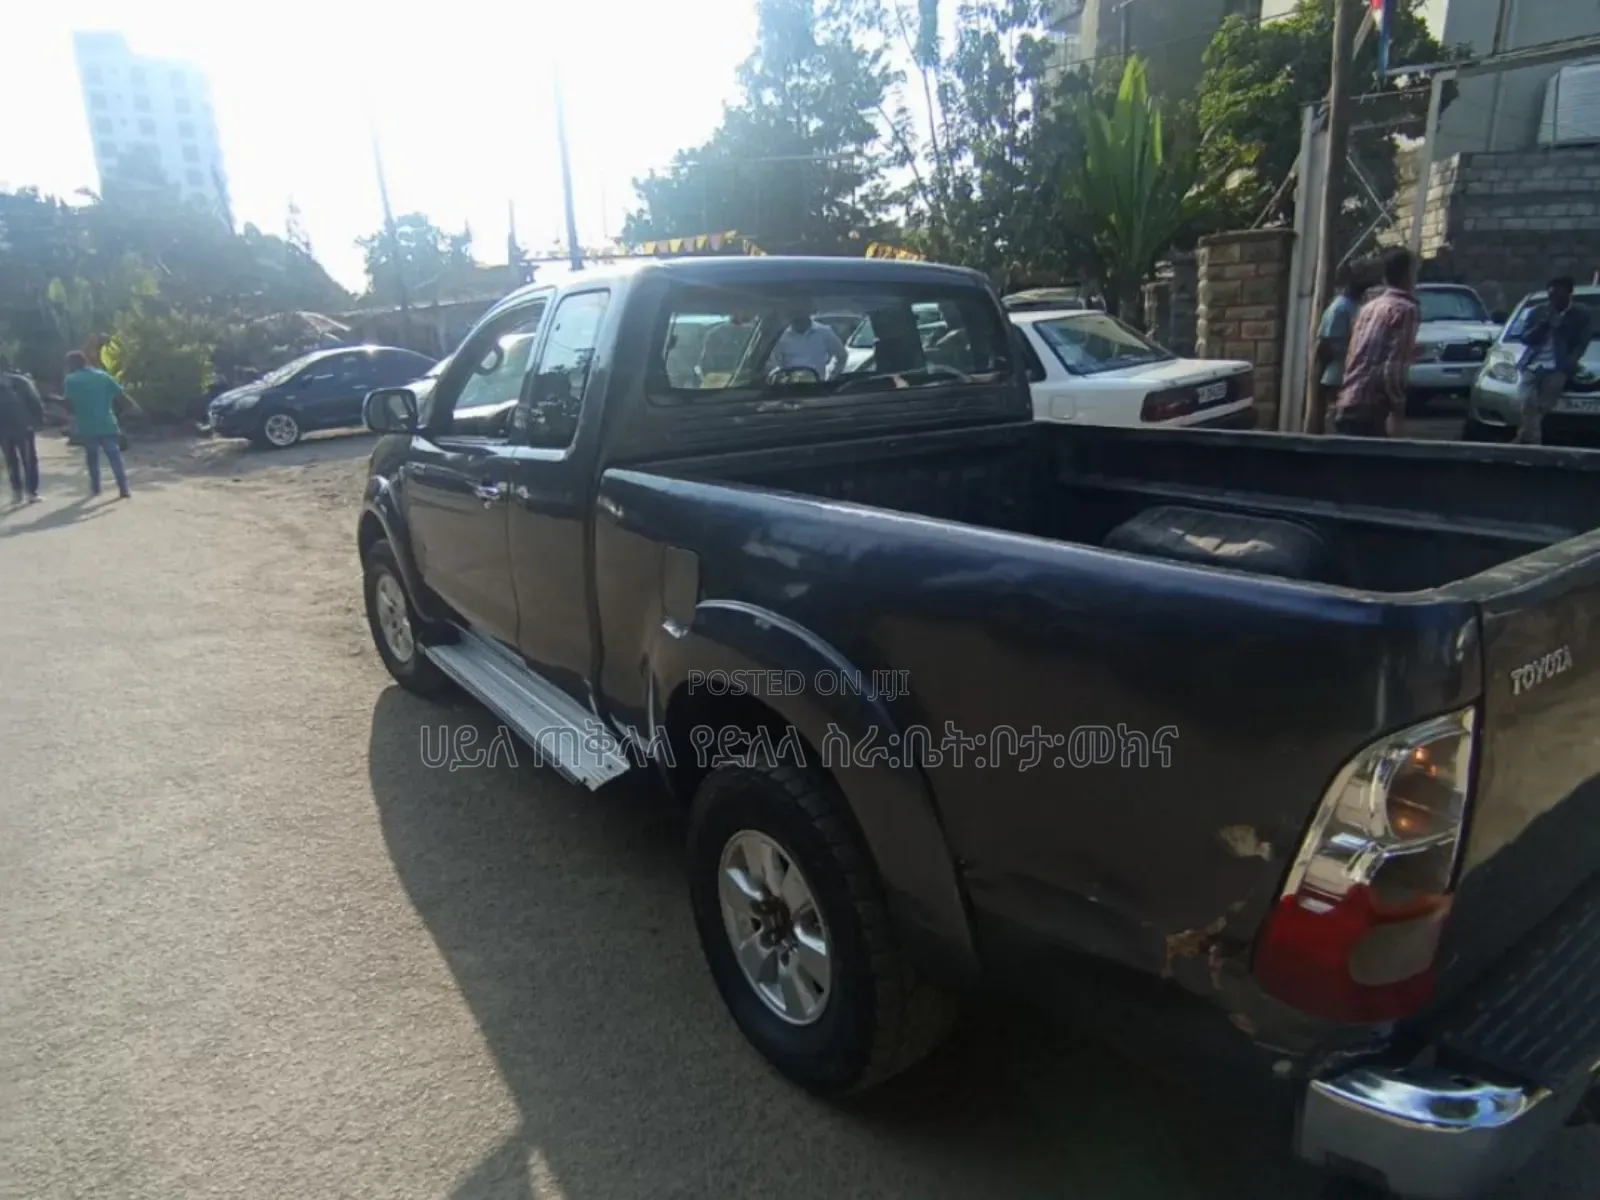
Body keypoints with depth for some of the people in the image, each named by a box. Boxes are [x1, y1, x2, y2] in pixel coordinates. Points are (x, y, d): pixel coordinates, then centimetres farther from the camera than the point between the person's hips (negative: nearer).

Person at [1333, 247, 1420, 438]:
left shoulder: (1369, 306, 19)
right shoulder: (1406, 309, -3)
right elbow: (1394, 368, -14)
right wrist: (1398, 412, -13)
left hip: (1345, 405, 8)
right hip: (1368, 409, -8)